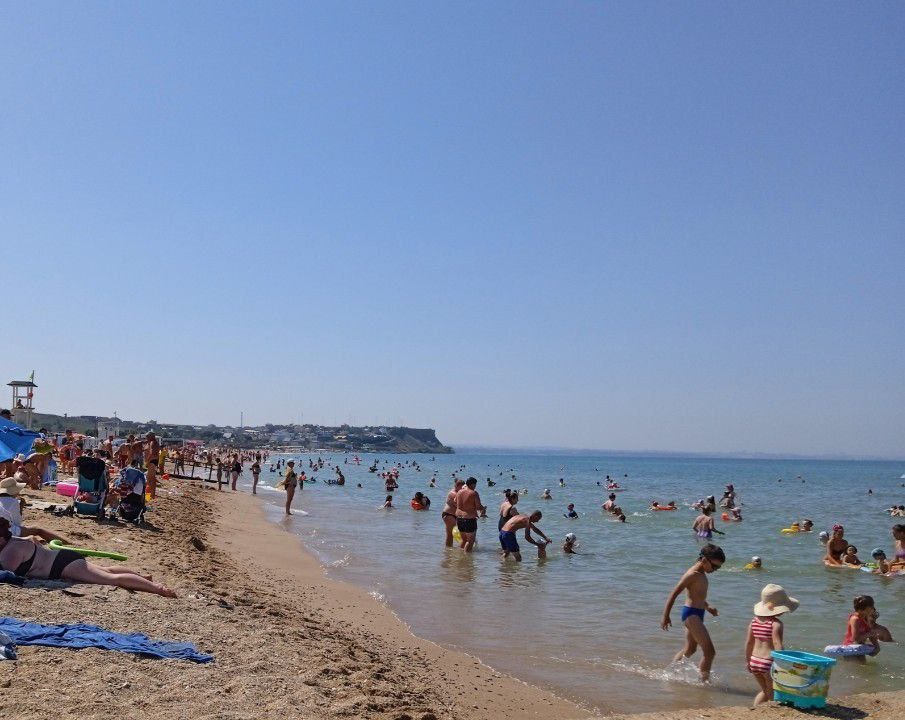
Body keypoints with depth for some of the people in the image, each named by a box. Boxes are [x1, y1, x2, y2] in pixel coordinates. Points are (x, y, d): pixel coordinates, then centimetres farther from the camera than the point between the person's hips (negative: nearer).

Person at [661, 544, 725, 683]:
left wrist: (707, 606, 13)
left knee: (690, 650, 23)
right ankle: (704, 681, -5)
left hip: (697, 614, 11)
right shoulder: (692, 574, -17)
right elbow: (674, 594, -18)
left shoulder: (701, 574, 13)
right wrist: (666, 616, -18)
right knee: (710, 652, -11)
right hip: (691, 614, -11)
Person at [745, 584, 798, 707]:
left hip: (754, 661, 6)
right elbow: (777, 646, -22)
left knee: (765, 691, 23)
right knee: (773, 694, 11)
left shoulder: (754, 620, 5)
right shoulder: (776, 623, -15)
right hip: (769, 662, -6)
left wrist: (748, 661, 19)